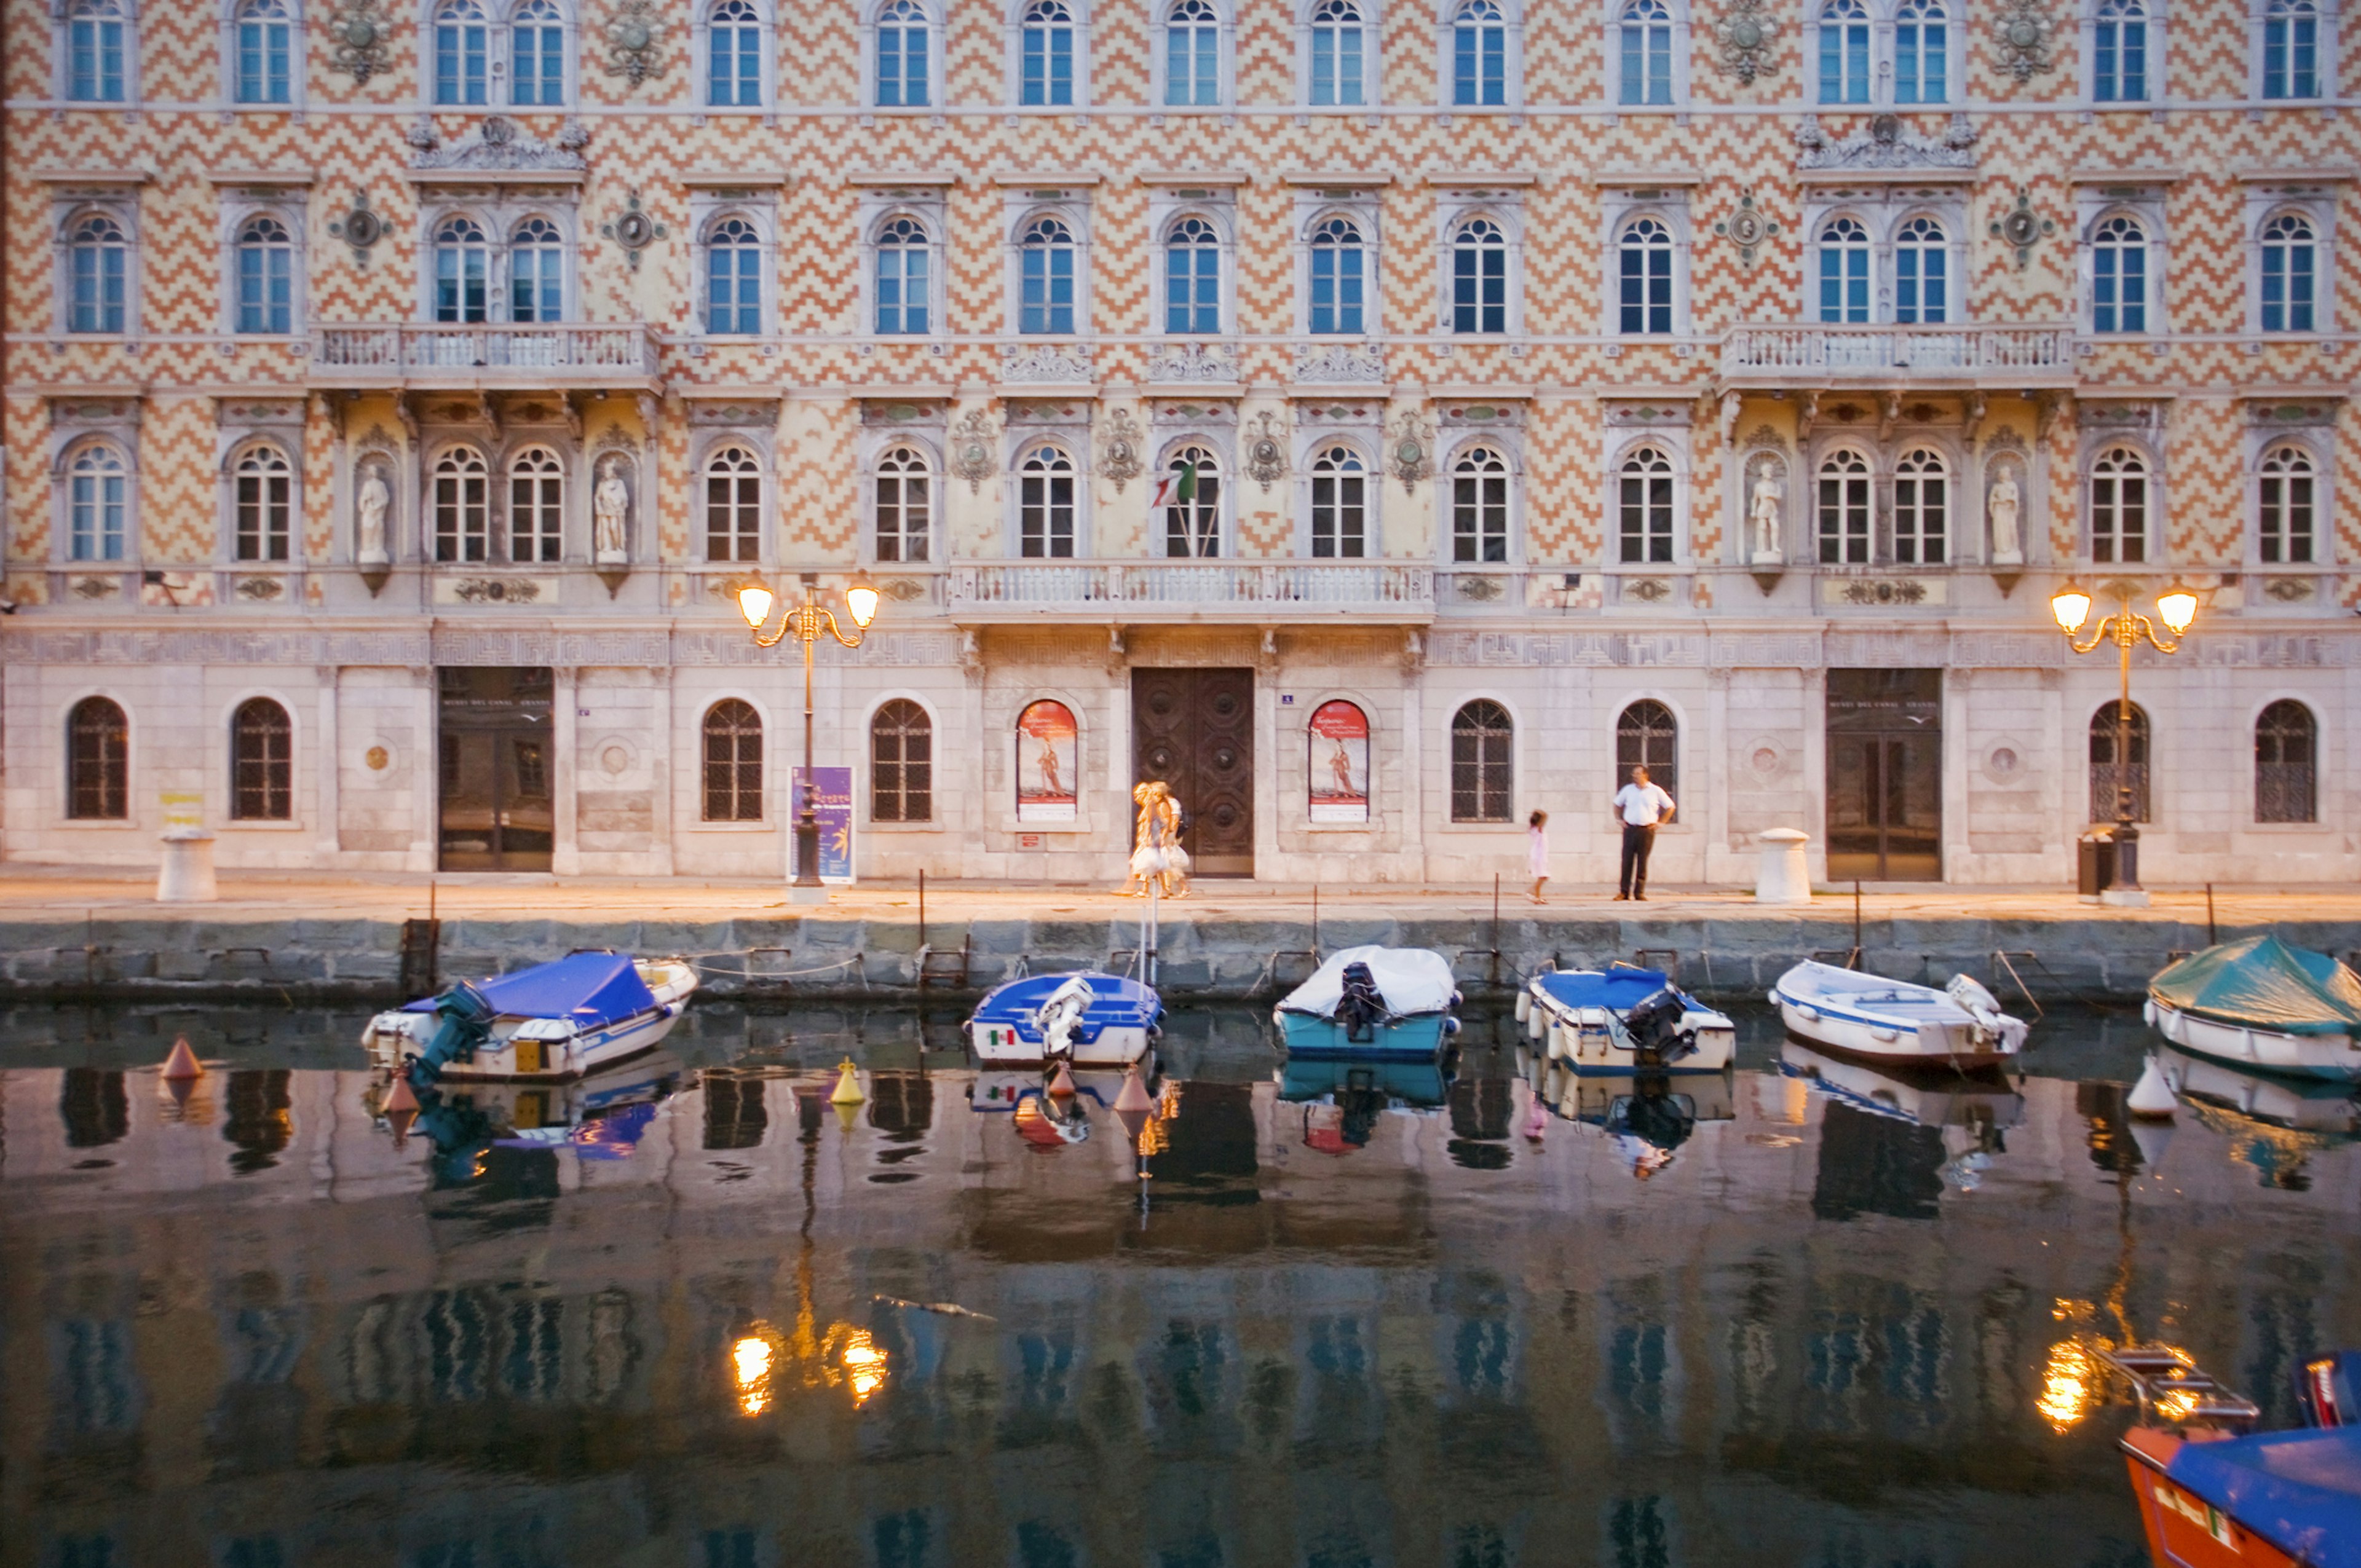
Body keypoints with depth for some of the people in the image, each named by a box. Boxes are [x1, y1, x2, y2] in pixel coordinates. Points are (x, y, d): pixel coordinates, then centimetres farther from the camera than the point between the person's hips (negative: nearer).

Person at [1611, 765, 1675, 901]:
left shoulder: (1656, 791, 3)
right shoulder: (1627, 790, 8)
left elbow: (1670, 807, 11)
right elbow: (1617, 804, 22)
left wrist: (1661, 823, 4)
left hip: (1647, 830, -1)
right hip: (1630, 829, 1)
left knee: (1642, 862, 1)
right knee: (1627, 860, -2)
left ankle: (1640, 892, 7)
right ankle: (1625, 892, 2)